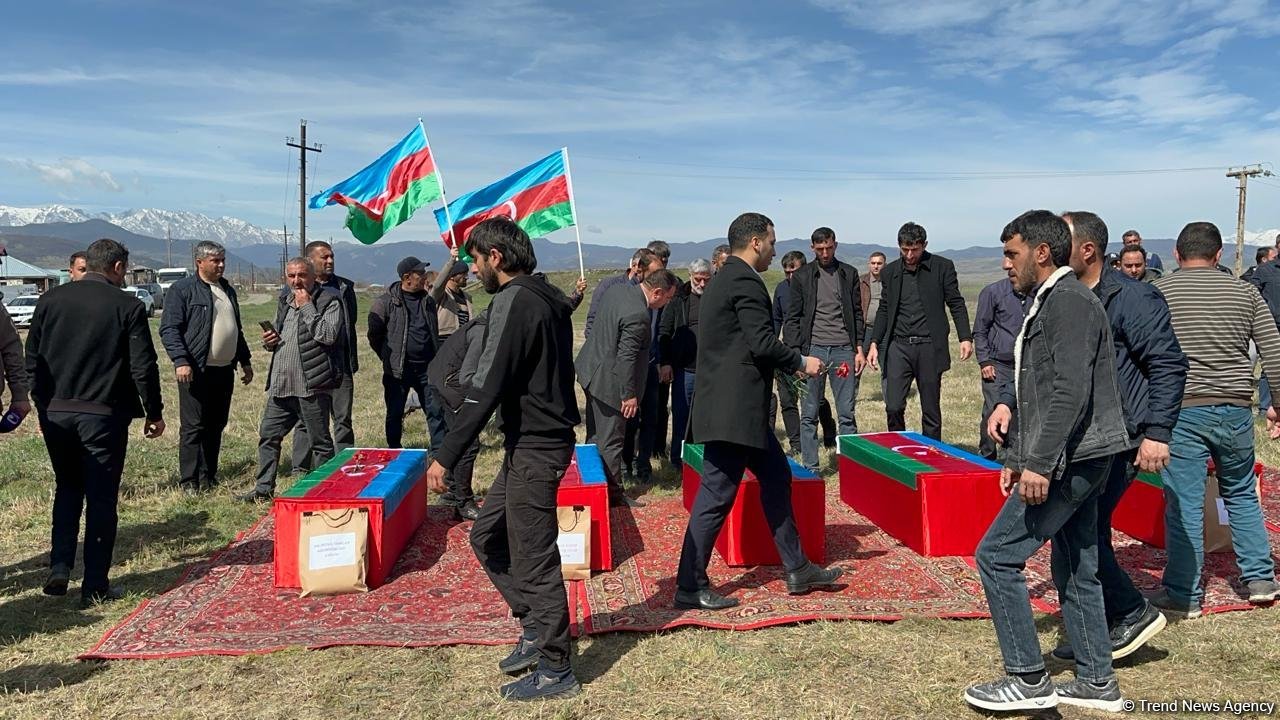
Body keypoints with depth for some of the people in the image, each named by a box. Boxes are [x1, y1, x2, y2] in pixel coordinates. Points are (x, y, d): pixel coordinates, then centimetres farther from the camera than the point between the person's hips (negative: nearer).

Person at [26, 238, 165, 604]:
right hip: (103, 414, -4)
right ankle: (95, 585, 8)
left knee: (66, 488, 21)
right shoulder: (128, 306, -8)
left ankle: (59, 567, 11)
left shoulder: (50, 299, 4)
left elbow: (32, 358, 8)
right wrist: (154, 413, 2)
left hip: (55, 412, 4)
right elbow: (143, 366, -8)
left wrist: (43, 403, 18)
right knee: (101, 497, 5)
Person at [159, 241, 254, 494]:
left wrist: (245, 361, 22)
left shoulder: (227, 290, 18)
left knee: (216, 426, 10)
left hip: (224, 370, 7)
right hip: (195, 370, -7)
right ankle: (189, 482, 2)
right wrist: (180, 361, -22)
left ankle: (208, 478, 19)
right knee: (193, 426, -4)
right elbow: (169, 329, -11)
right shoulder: (182, 289, -5)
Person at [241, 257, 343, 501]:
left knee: (320, 442, 2)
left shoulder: (329, 301, -6)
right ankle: (264, 488, 24)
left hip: (312, 385, -7)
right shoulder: (284, 301, 17)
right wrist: (269, 341, 6)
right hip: (280, 384, 7)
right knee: (268, 435, 12)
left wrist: (306, 307, -16)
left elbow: (328, 335, -22)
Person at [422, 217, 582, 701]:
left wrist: (446, 457, -20)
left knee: (533, 557, 1)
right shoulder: (547, 298, 12)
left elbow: (487, 387, -22)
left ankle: (554, 670, 14)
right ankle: (536, 628, 27)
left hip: (533, 448, -10)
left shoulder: (514, 302, -16)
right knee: (487, 537, 19)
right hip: (535, 442, 10)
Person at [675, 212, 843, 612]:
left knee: (776, 478, 17)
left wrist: (791, 365, 19)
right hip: (734, 408, -11)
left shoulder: (725, 279, 17)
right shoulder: (745, 281, -14)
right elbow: (762, 343, -20)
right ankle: (690, 588, 7)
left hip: (736, 405, 11)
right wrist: (801, 363, -4)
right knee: (717, 494, -3)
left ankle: (798, 570, 26)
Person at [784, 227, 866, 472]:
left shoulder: (849, 274, 10)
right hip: (813, 349, -1)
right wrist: (794, 355, -4)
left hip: (844, 350, 1)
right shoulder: (802, 276, 6)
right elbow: (792, 318, 4)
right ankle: (810, 468, 11)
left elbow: (857, 314, 12)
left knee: (847, 413, 2)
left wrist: (859, 349, 4)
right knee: (809, 414, 2)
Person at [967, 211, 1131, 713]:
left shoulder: (1068, 300, -14)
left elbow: (1072, 390, -24)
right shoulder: (1048, 302, 17)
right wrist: (1016, 456, 19)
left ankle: (1027, 680, 3)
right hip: (1074, 459, 10)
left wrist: (1039, 463, -25)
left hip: (1069, 461, -10)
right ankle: (1098, 684, 25)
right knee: (1074, 571, 15)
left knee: (996, 555, -6)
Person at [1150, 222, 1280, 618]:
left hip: (1181, 410, -3)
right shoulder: (1244, 292, 6)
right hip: (1235, 410, 3)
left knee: (1184, 505, 2)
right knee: (1242, 495, 22)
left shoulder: (1157, 292, -2)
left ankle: (1183, 595, 9)